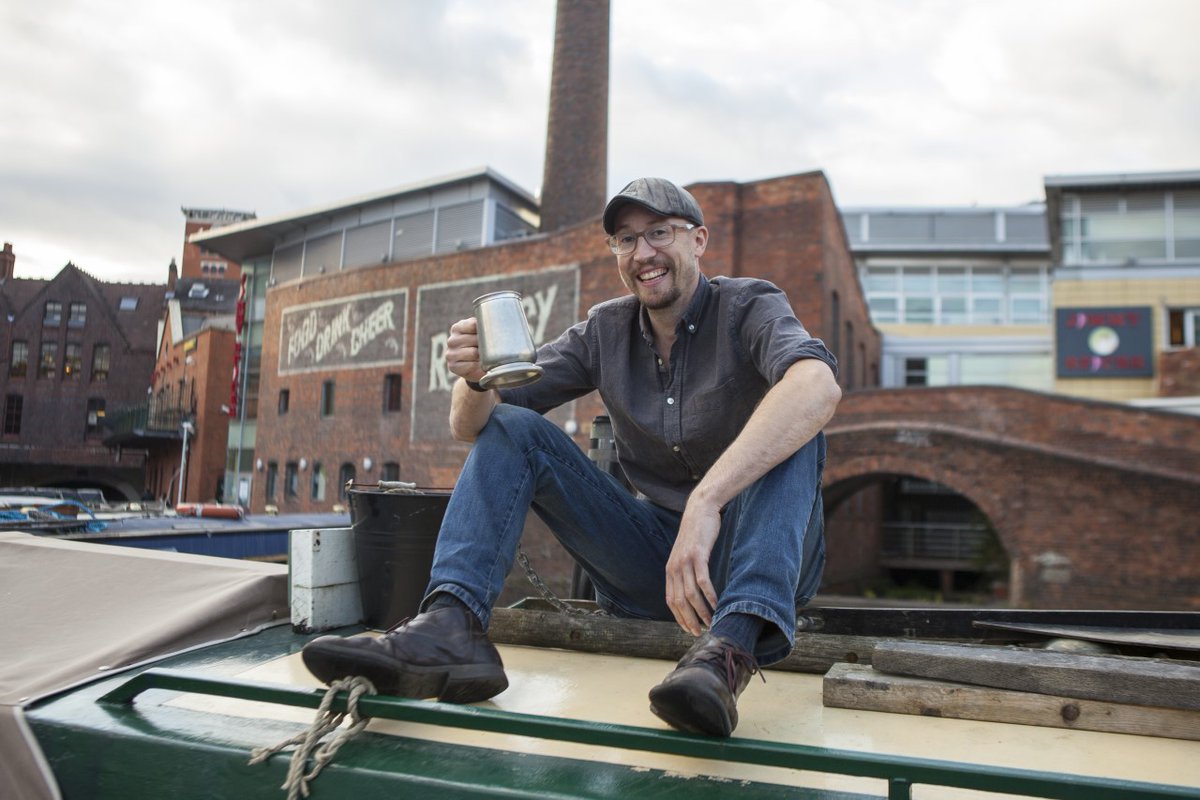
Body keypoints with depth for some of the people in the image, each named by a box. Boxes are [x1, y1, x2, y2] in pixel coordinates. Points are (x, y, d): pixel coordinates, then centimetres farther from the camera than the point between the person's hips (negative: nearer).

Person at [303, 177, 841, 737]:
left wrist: (706, 501, -46)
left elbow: (818, 386, -35)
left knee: (792, 426, -29)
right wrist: (476, 379, -25)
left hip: (756, 548, -3)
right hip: (653, 561, 4)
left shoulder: (747, 307, -8)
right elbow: (470, 426, 0)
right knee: (510, 427, -8)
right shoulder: (606, 330, 4)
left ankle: (730, 646, -47)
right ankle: (450, 627, -28)